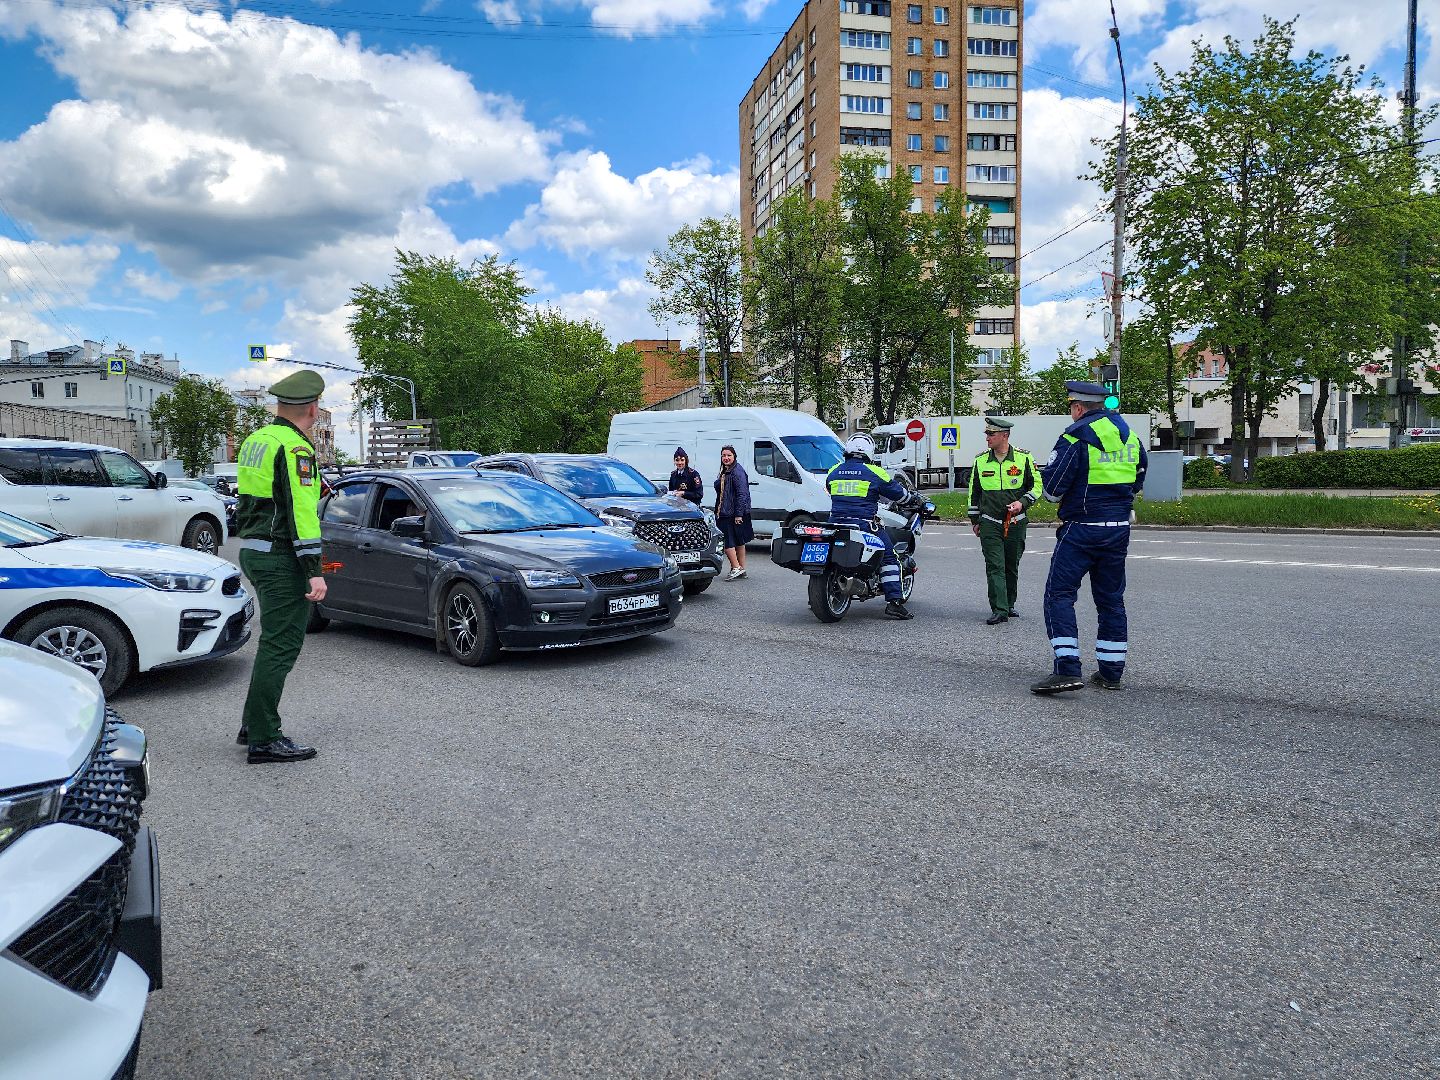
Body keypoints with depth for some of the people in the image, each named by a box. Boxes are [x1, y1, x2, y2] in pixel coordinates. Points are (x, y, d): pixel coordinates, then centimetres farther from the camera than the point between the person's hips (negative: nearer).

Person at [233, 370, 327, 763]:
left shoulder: (256, 440, 14)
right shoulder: (295, 448, -16)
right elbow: (300, 511, -22)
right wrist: (314, 571, -23)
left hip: (252, 551, 10)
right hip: (281, 558, -10)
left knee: (276, 640, 19)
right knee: (280, 646, -5)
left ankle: (254, 725, 27)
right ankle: (263, 741, 0)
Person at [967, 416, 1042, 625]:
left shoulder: (1024, 458, -2)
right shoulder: (980, 460, 4)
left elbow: (1037, 485, 5)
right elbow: (973, 491, 14)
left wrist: (1022, 502, -11)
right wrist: (974, 520, 14)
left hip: (1016, 522, 0)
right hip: (990, 523, 0)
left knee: (1012, 567, 11)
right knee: (995, 567, -8)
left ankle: (1009, 605, 26)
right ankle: (999, 610, -10)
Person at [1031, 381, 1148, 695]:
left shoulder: (1076, 436, -12)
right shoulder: (1129, 434, 11)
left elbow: (1052, 487, -14)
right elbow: (1139, 476, 22)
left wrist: (1060, 497, 7)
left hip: (1082, 529, -7)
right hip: (1120, 528, 7)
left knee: (1059, 595, -4)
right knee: (1111, 598, 14)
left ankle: (1067, 669, -14)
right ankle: (1111, 672, 18)